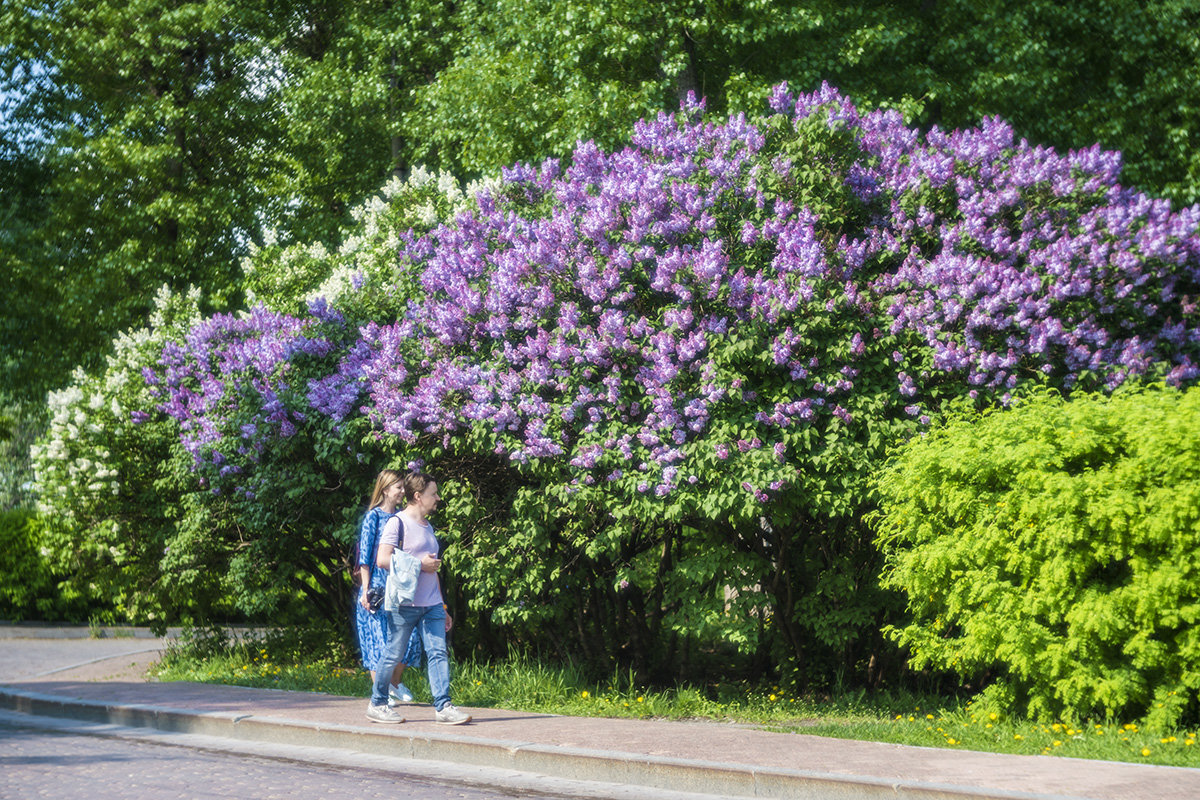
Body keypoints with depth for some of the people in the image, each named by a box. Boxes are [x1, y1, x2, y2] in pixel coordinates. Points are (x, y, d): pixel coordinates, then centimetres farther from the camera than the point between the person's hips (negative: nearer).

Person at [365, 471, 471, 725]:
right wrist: (419, 564, -13)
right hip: (404, 603, -7)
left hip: (432, 605, 7)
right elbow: (383, 559, -16)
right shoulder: (398, 522, -5)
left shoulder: (428, 527, 20)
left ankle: (443, 706, -5)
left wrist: (443, 608, 23)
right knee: (393, 655, 1)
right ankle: (377, 704, 14)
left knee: (438, 652, -3)